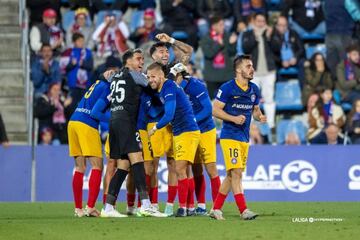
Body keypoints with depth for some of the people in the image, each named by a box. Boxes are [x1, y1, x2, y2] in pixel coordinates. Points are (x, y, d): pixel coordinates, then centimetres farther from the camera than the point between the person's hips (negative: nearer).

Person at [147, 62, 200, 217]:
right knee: (185, 172, 11)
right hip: (179, 133, 10)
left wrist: (154, 128, -13)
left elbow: (169, 115, -25)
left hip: (187, 132, -10)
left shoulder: (169, 89, -18)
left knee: (180, 169, -13)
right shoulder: (163, 87, 9)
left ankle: (182, 207, -11)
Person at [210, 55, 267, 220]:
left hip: (244, 138, 7)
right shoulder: (227, 88, -10)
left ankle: (216, 209, 18)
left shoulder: (254, 89, 10)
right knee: (236, 172, -14)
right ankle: (244, 211, -16)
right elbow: (215, 110, -9)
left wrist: (260, 117, -2)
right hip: (230, 136, -7)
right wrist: (234, 118, -21)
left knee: (232, 175, 10)